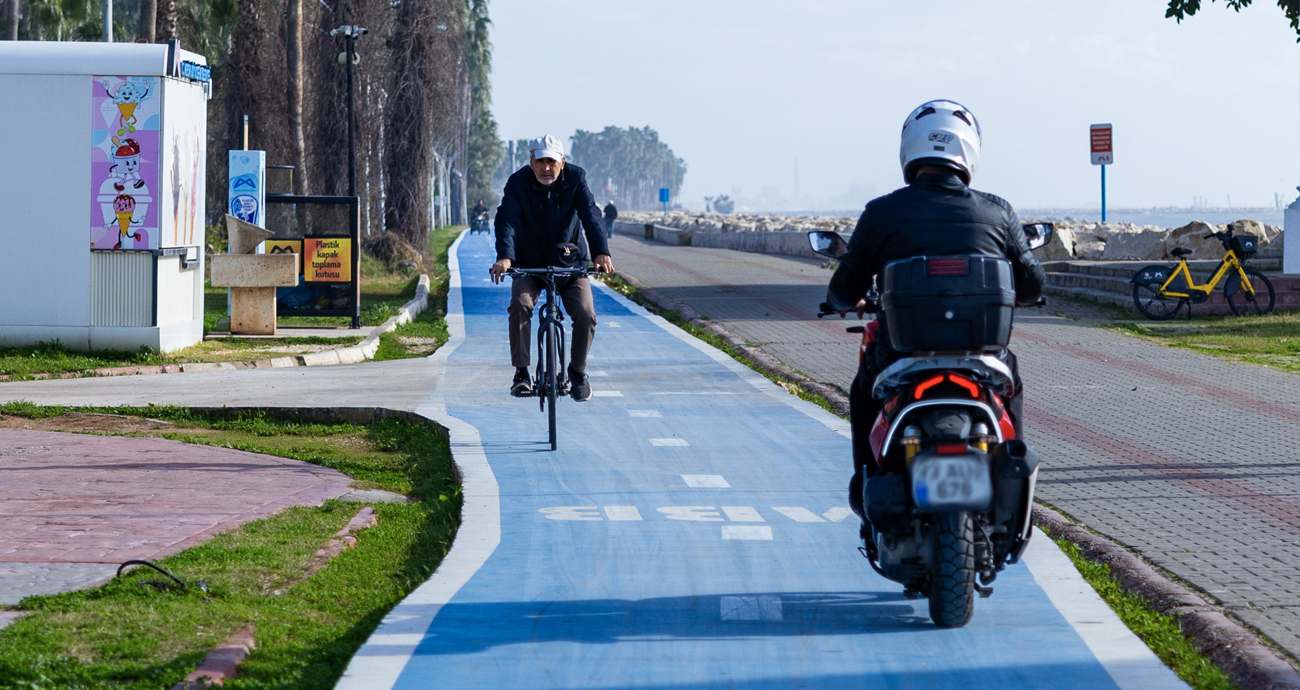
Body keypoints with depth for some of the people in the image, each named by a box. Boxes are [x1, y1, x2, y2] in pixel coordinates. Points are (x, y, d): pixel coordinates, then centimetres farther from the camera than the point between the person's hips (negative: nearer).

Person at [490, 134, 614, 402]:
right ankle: (521, 373, -15)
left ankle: (578, 371, 9)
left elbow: (591, 215, -23)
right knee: (520, 304, -26)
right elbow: (507, 220, -26)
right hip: (529, 264, -1)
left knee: (585, 314, -15)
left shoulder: (575, 179, -13)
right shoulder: (518, 182, -15)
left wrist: (601, 252, -40)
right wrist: (504, 257, -44)